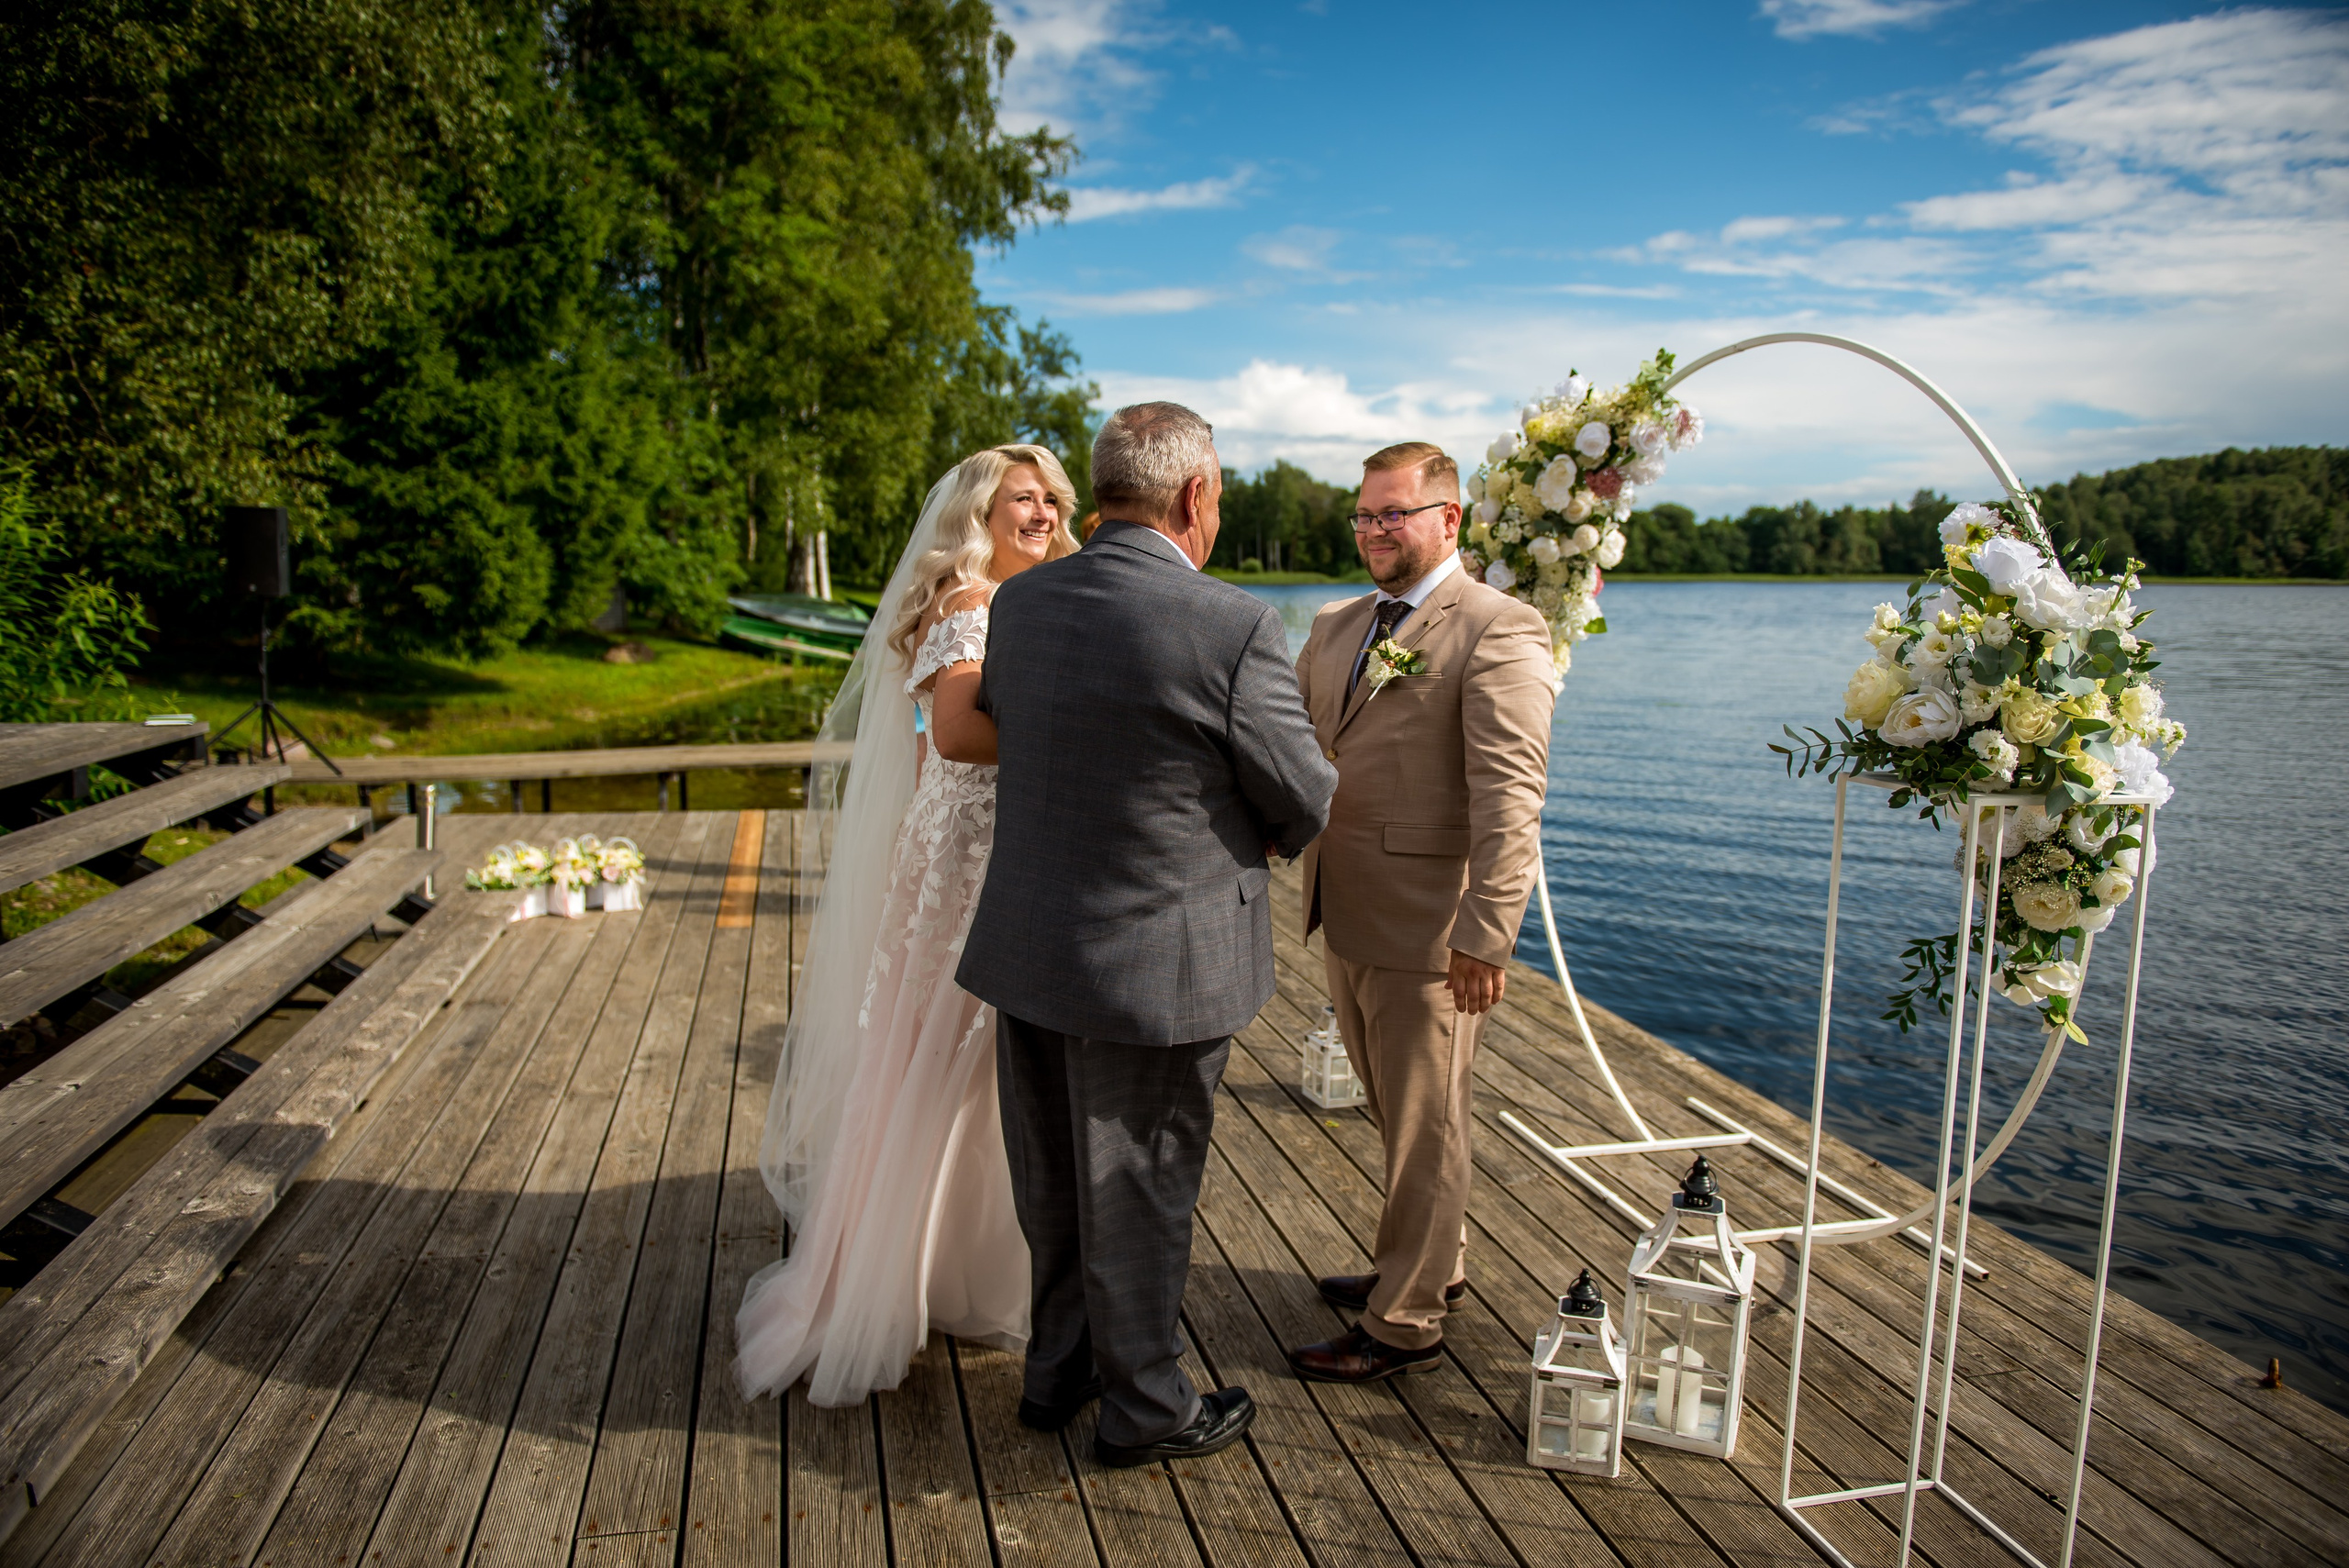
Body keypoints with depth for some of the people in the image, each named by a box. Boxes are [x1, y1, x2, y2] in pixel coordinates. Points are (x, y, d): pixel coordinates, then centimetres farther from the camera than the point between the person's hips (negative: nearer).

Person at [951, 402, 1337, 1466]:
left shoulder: (1018, 603, -2)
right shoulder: (1234, 628, -20)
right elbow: (1305, 804, -10)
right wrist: (1255, 835, 14)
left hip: (1028, 946, 6)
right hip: (1155, 963, -6)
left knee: (1055, 1184, 22)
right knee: (1137, 1192, 12)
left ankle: (1058, 1369, 42)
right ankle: (1143, 1408, 32)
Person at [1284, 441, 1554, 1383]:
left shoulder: (1497, 631, -12)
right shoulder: (1337, 627, 14)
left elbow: (1509, 797, -19)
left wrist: (1486, 935, -23)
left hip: (1427, 930, -8)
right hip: (1346, 917, 8)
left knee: (1424, 1127, 7)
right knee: (1396, 1115, 22)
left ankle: (1404, 1324, 23)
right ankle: (1434, 1263, 42)